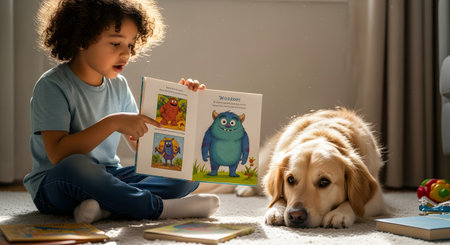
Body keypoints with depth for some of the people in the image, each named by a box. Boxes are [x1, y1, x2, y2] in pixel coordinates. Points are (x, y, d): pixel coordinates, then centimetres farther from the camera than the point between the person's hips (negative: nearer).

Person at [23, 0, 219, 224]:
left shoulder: (118, 85, 8)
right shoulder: (52, 86, -13)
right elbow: (58, 154, -25)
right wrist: (113, 122, -30)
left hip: (106, 179, 7)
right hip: (54, 186, -6)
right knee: (74, 166, -42)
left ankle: (105, 207, -29)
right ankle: (160, 208, -27)